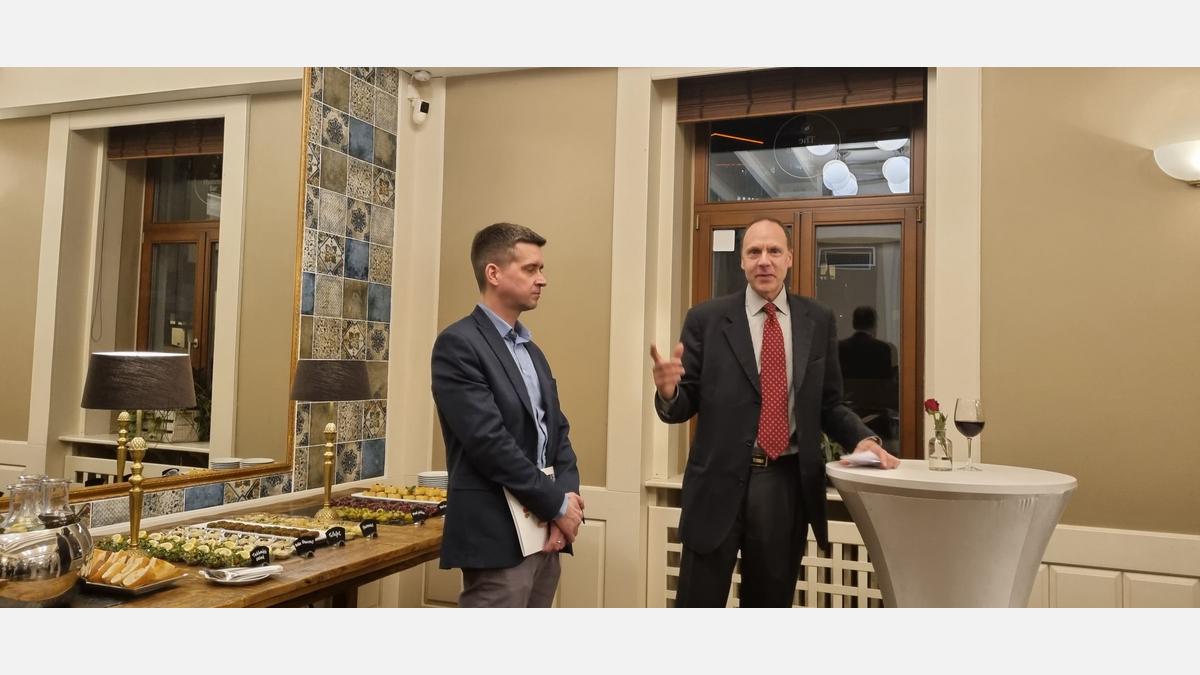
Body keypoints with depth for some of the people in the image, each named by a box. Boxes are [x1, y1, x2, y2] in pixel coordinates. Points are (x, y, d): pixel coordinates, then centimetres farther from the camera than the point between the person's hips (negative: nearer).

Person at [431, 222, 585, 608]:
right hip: (498, 534, -8)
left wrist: (567, 496, -4)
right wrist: (557, 504, -12)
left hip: (543, 531, 8)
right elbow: (489, 441, -18)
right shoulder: (458, 344, -11)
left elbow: (557, 430, 13)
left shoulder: (531, 349, 16)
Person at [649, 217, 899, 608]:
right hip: (720, 482, -2)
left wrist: (861, 438, -6)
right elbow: (684, 406, -1)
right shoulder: (705, 319, -1)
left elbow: (828, 403, 12)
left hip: (787, 483, 3)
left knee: (771, 604, 17)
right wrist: (668, 390, -22)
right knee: (697, 607, 6)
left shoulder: (819, 321, 7)